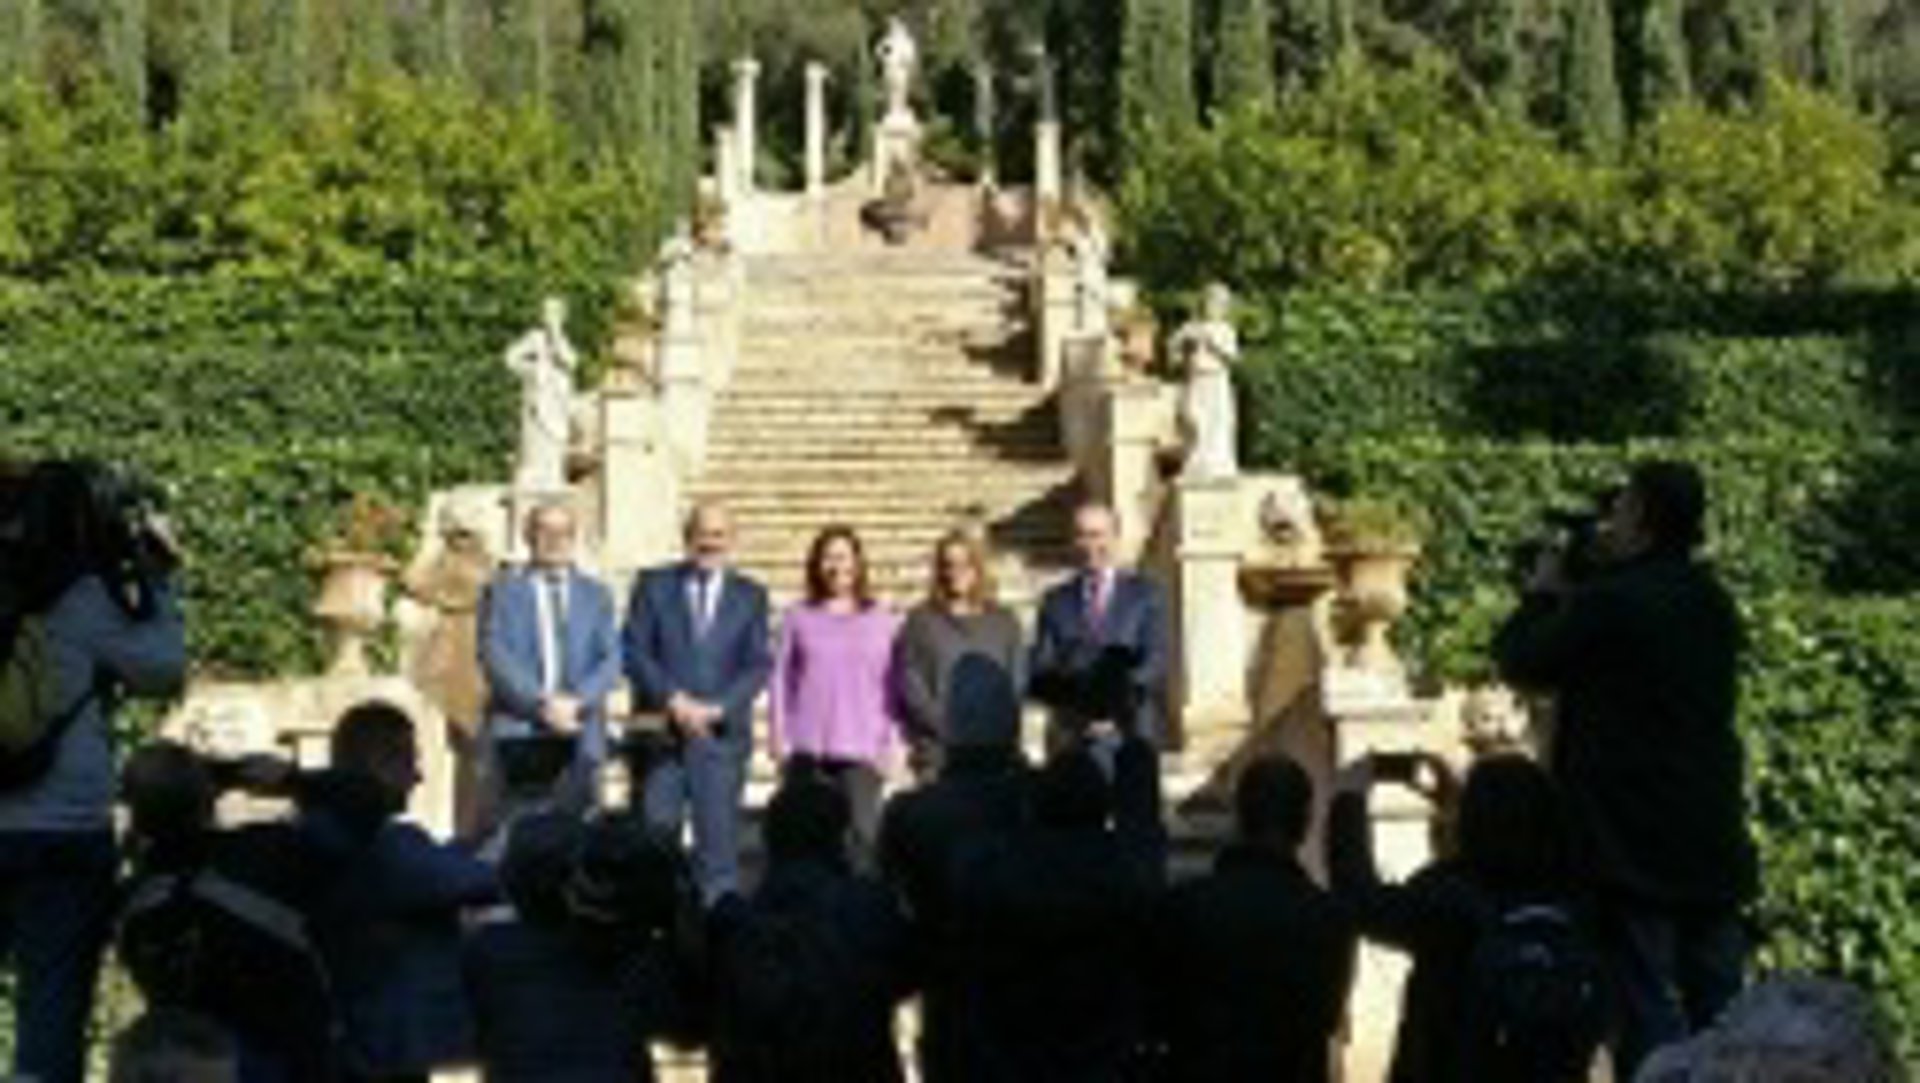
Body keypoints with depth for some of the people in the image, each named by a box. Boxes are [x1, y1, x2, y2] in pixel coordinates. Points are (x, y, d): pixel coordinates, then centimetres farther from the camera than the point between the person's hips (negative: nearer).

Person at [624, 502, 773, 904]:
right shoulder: (653, 585, 8)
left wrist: (717, 709, -13)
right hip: (660, 731, 0)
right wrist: (673, 700, -13)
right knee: (655, 831, -2)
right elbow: (634, 652, 0)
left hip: (721, 733, 0)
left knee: (718, 836, -2)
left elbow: (758, 665, 2)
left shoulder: (750, 596, 10)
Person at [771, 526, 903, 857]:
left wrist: (888, 743, 1)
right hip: (807, 749, 1)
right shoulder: (798, 618, 9)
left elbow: (893, 688, 8)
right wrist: (779, 736, 2)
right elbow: (781, 678, 9)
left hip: (861, 749, 0)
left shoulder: (883, 622, 8)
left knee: (863, 832, -10)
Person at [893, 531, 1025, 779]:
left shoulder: (1004, 622, 13)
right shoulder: (921, 621, 6)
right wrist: (946, 724, -10)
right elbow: (910, 685, -1)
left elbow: (1017, 680, 10)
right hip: (937, 749, -2)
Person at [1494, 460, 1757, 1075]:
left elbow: (1520, 662, -4)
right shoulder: (1713, 604, 10)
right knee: (1720, 1014, 11)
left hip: (1633, 847, -7)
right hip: (1713, 845, 7)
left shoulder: (1610, 602, -16)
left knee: (1646, 1009, -4)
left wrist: (1543, 595, 11)